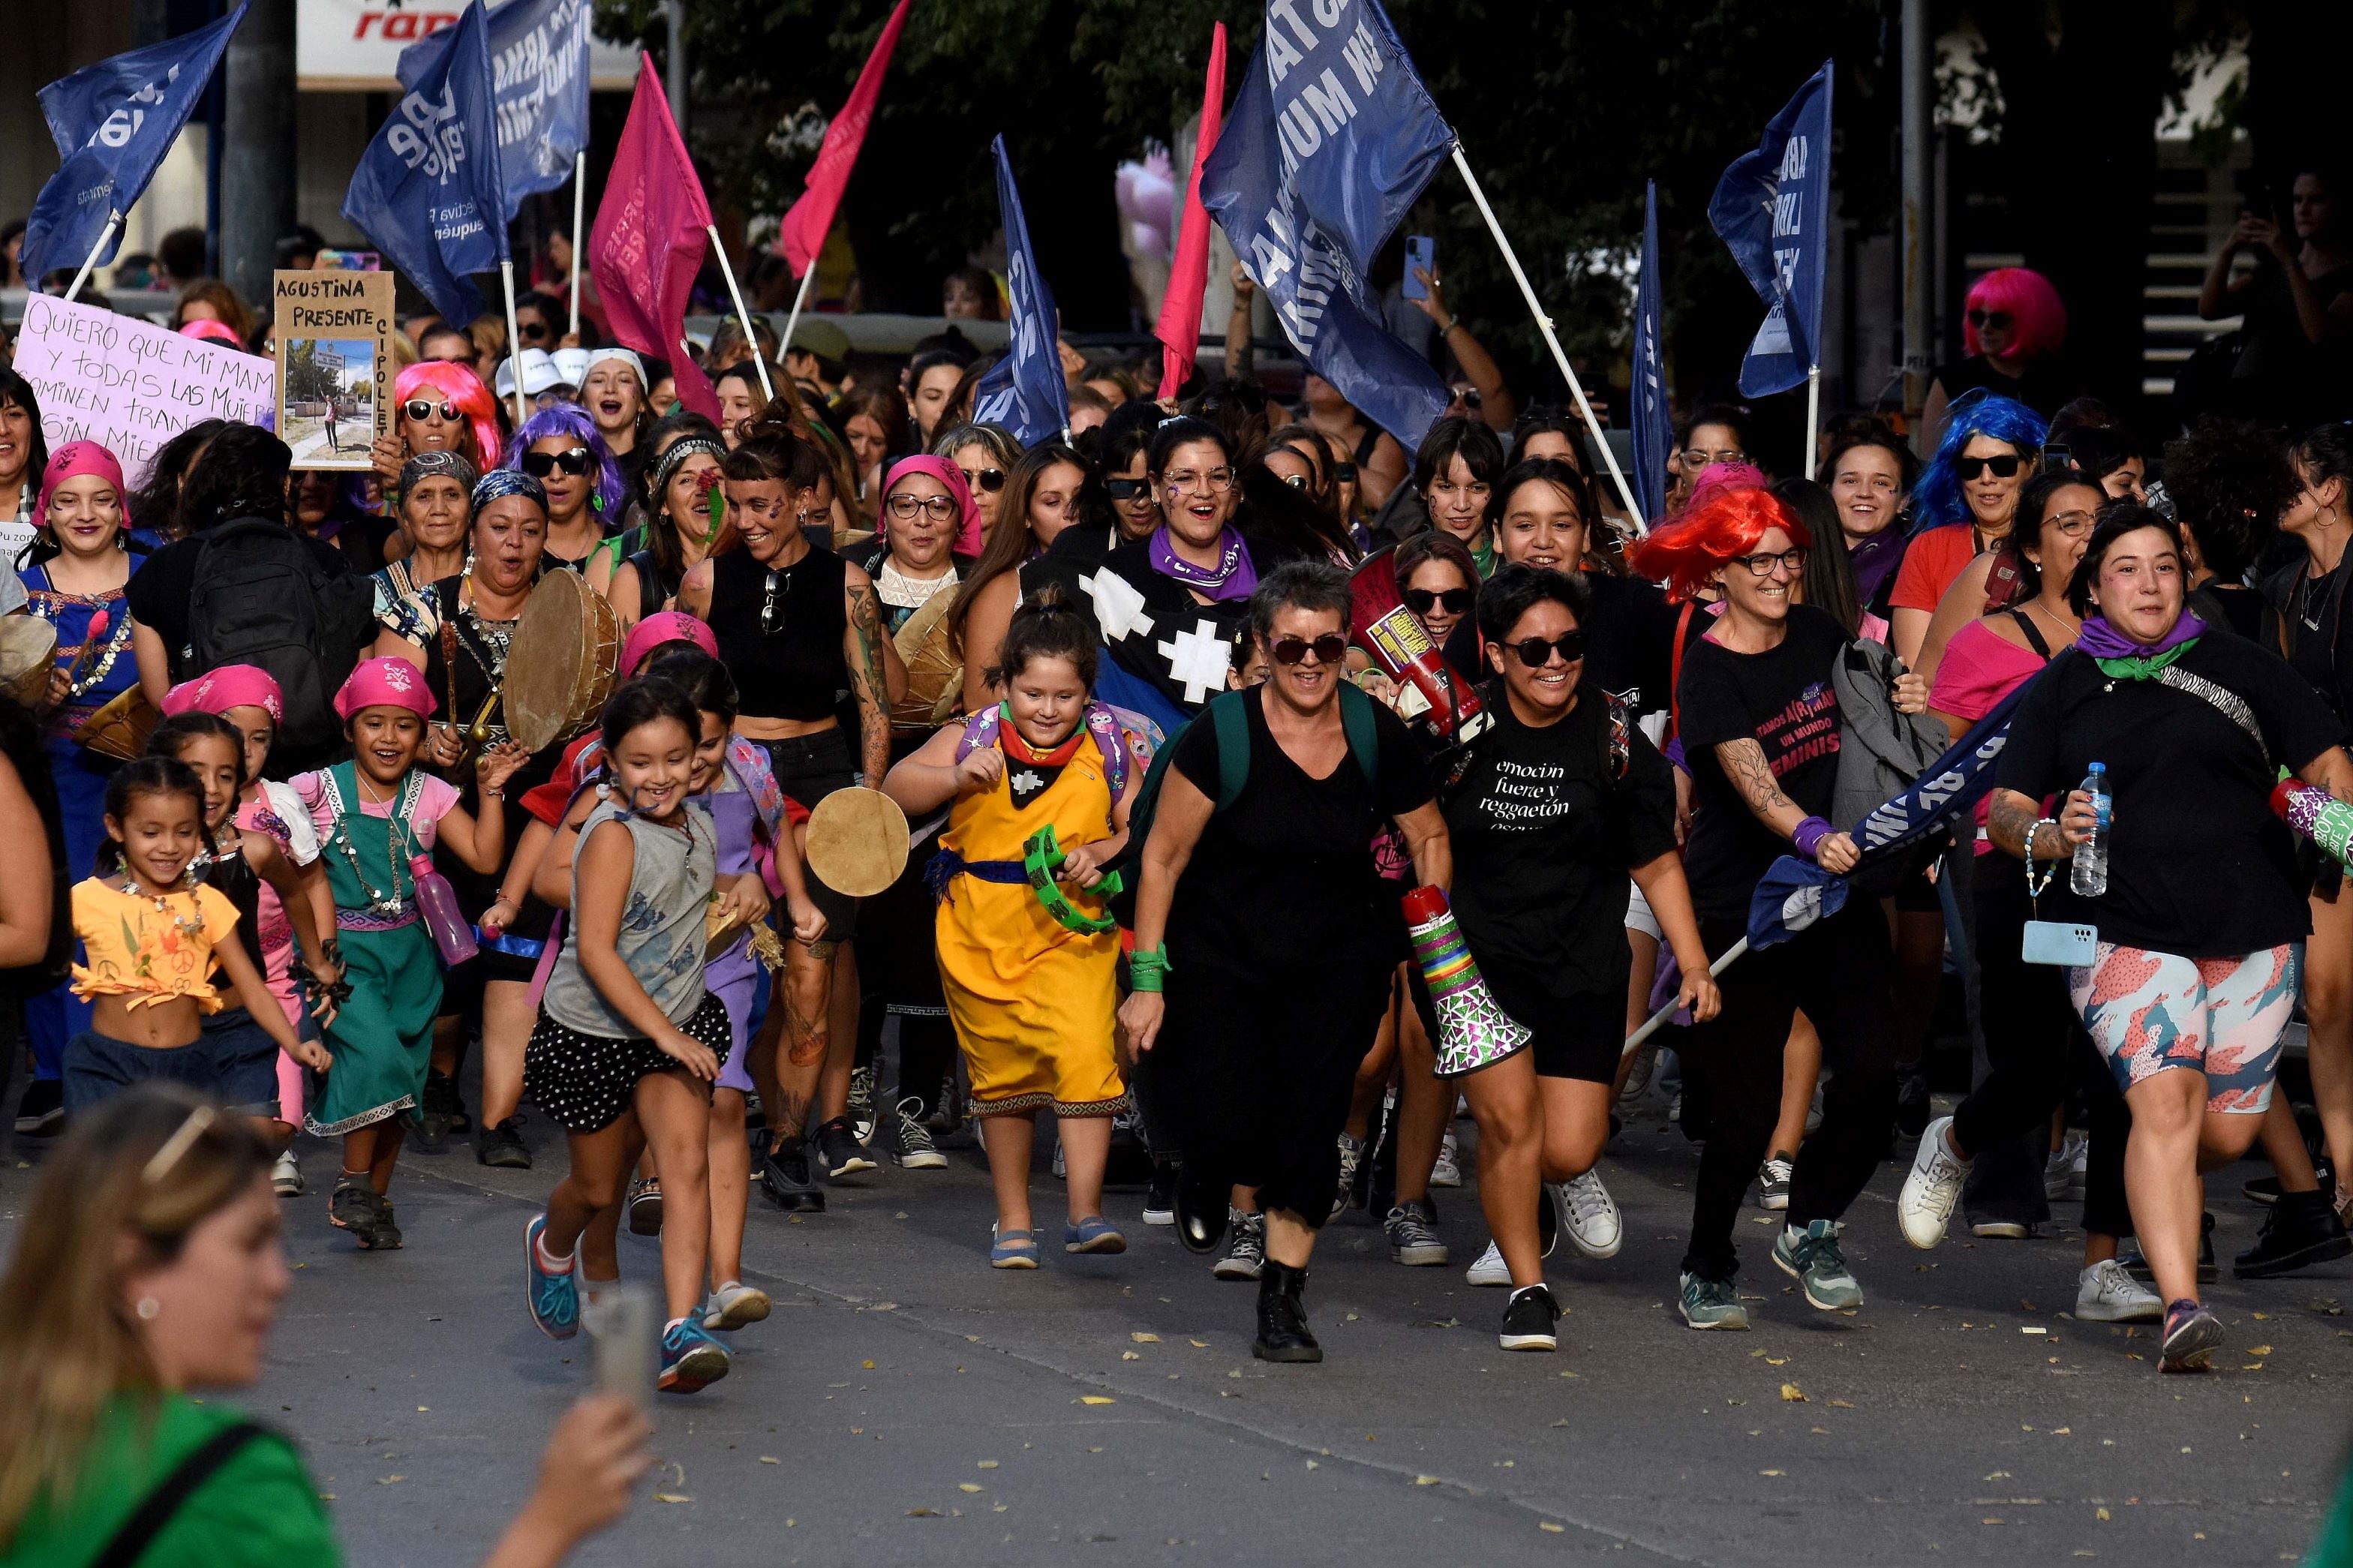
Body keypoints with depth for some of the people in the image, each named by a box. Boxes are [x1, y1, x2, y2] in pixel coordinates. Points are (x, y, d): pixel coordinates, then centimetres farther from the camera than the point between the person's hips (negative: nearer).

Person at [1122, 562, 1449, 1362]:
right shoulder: (1222, 737, -15)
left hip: (1338, 957, 2)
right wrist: (1148, 980, -10)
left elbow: (1429, 838, 9)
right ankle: (1207, 1174, 23)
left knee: (1310, 1127, -7)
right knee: (1227, 1124, -16)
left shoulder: (1378, 736, -7)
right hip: (1222, 951, -2)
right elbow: (1164, 856, -8)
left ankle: (1282, 1298, 8)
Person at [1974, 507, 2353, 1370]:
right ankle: (2181, 1307, -25)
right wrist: (2051, 834, -15)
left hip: (2252, 922, 2)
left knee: (2227, 1131, 3)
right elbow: (2005, 812, 7)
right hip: (2125, 929, -2)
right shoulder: (2061, 688, 9)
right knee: (2164, 1098, -20)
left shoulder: (2239, 665, 11)